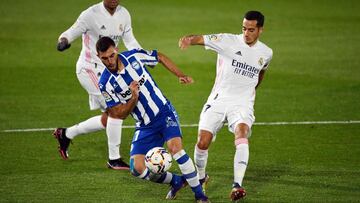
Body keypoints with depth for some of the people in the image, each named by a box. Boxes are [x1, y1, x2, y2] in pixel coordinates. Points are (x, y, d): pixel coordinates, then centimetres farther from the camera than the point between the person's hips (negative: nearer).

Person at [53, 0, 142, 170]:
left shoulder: (123, 15, 3)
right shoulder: (91, 15, -17)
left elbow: (130, 41, 14)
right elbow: (72, 32, -19)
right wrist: (64, 40, -41)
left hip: (107, 71, 8)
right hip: (90, 69, -8)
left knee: (108, 120, 11)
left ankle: (66, 134, 29)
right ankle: (114, 159, -6)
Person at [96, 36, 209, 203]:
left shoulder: (134, 56, -8)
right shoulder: (105, 84, -11)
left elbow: (160, 57, 11)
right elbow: (120, 114, -8)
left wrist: (180, 75, 3)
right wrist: (134, 98, -25)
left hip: (164, 112, -1)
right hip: (145, 126, 1)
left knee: (175, 148, -25)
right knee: (137, 169, -12)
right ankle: (176, 181, 14)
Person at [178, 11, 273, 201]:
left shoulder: (266, 53, 6)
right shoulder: (228, 41, -6)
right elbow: (202, 39, -21)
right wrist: (189, 39, -44)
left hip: (242, 104, 1)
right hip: (218, 100, -1)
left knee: (242, 134, -29)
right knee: (202, 142, -9)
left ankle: (237, 186, -35)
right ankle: (200, 178, 22)